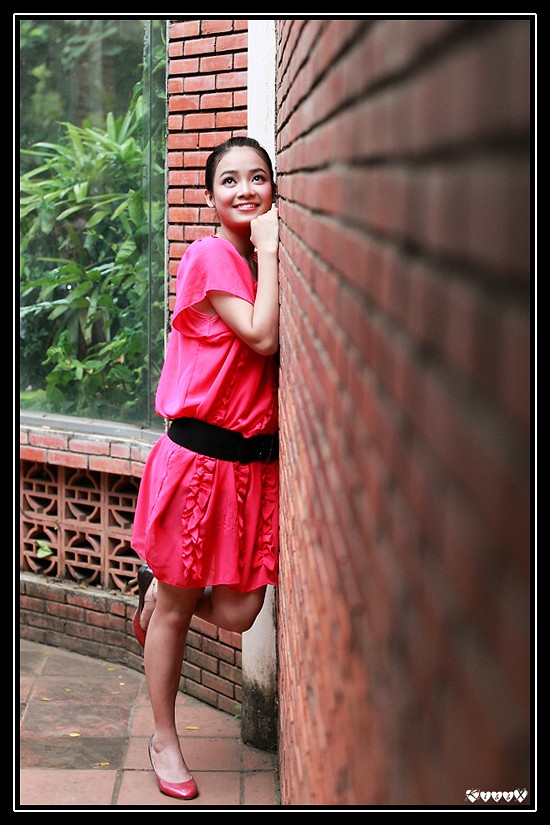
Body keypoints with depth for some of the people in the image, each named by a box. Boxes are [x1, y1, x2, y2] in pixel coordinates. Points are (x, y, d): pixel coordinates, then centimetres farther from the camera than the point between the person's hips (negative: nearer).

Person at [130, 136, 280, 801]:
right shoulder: (210, 255, -12)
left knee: (238, 612, 5)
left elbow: (276, 345, 4)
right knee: (176, 609, 9)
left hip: (256, 458, 7)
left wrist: (270, 249, 0)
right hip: (200, 453, -6)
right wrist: (267, 251, -15)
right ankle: (164, 739, 26)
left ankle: (159, 587, 37)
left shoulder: (266, 261, 11)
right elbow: (261, 337, -21)